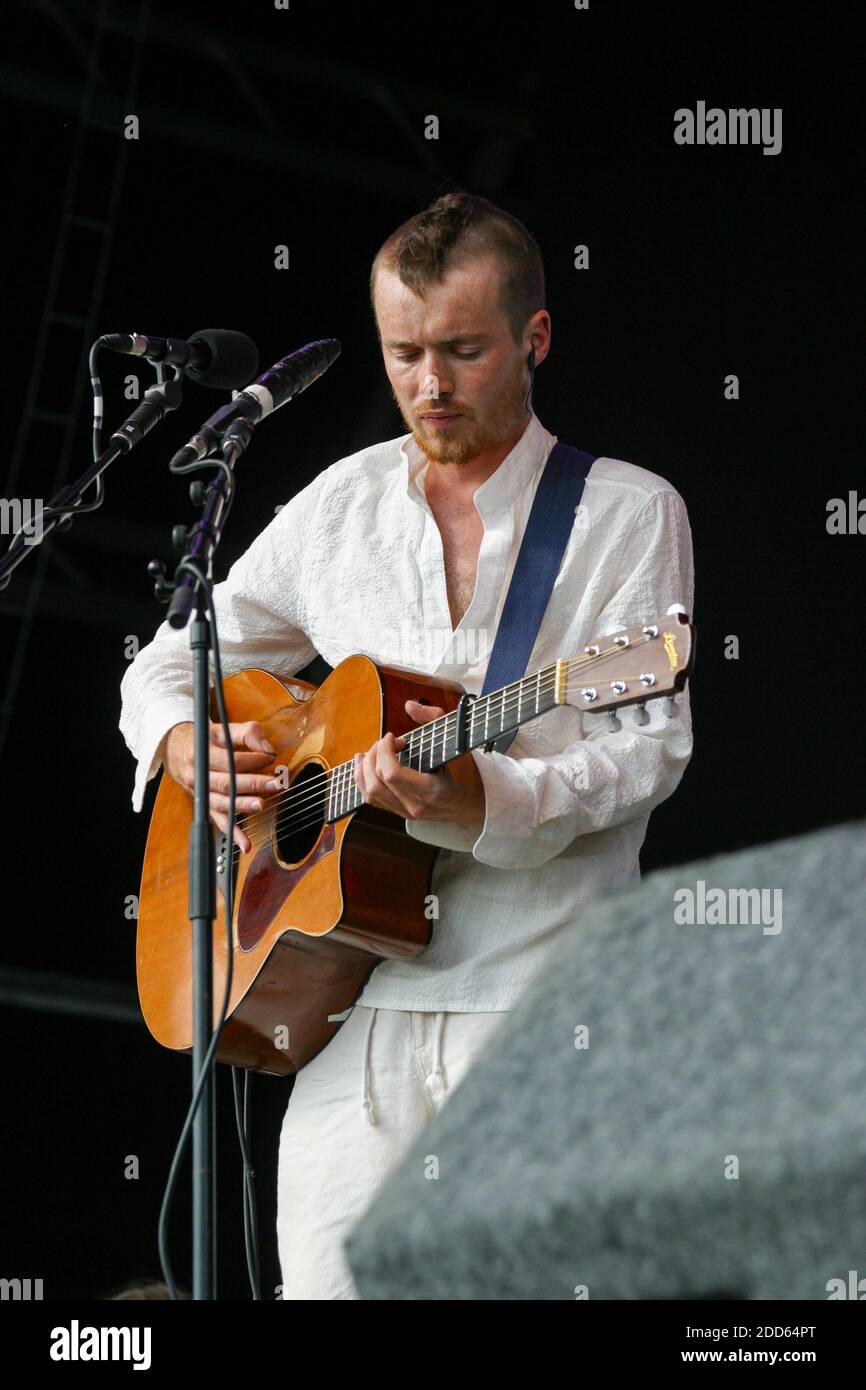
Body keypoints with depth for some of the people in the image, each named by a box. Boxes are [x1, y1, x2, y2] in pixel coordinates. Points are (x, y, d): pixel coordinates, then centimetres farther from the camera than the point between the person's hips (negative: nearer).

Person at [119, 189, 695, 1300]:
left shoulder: (629, 514, 2)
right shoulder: (341, 506, 14)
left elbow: (649, 750, -7)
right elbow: (165, 664, 22)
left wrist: (482, 802, -24)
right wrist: (187, 748, -1)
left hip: (546, 1013, -3)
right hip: (356, 1008, 3)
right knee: (325, 1278, -5)